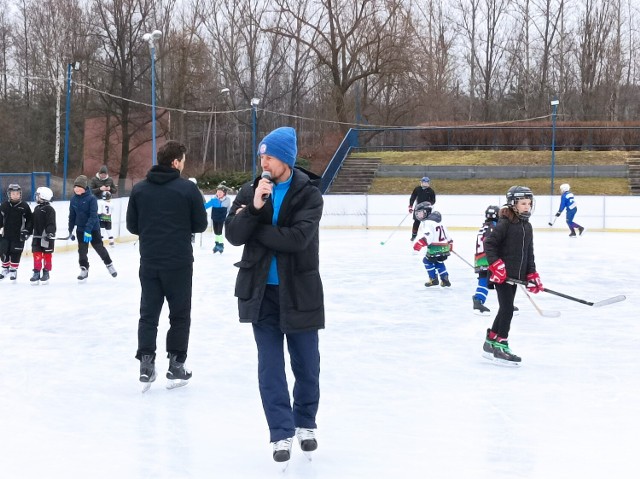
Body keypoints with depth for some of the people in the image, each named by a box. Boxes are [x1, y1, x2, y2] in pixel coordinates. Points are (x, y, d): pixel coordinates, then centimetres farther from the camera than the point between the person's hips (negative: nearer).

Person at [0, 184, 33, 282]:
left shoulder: (24, 206, -5)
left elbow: (30, 220, -1)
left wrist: (27, 231, -6)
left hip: (19, 235, -2)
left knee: (16, 254, 1)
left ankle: (13, 270, 16)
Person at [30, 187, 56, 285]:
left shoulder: (49, 209, -12)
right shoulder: (36, 208, 13)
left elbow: (51, 223, -19)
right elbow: (33, 222, 21)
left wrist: (50, 233, -29)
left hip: (47, 236, -7)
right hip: (37, 236, 7)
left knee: (47, 255, 3)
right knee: (37, 255, 3)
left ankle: (46, 273, 12)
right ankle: (36, 273, 7)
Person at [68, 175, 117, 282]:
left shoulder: (91, 198, -18)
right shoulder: (73, 199, -2)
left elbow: (93, 216, -22)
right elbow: (72, 215, 8)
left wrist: (88, 230, -29)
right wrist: (70, 230, 11)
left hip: (93, 228, -4)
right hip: (80, 229, 4)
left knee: (99, 247, 6)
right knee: (82, 250, 6)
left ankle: (109, 264, 26)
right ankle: (84, 270, 18)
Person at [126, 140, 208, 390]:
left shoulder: (139, 189, 1)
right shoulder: (187, 188, -9)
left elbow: (132, 225, 3)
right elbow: (200, 224, -4)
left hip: (149, 261, 3)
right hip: (179, 262, -3)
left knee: (148, 313, 11)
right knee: (180, 315, 9)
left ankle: (146, 364, 4)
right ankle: (176, 366, 11)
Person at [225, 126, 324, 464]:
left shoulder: (308, 193, -10)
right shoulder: (250, 191, 1)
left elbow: (298, 238, -23)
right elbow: (233, 235, -9)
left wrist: (256, 231, -15)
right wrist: (254, 209, -23)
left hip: (299, 290, -2)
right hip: (261, 291, 2)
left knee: (305, 364, 10)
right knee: (270, 366, 2)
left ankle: (305, 423, 30)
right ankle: (282, 433, 9)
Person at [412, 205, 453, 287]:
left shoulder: (427, 222, -10)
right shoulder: (439, 222, 19)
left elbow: (429, 235, -25)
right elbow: (446, 232, 26)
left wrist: (421, 243, -32)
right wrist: (450, 243, 37)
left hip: (436, 247, -9)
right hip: (445, 246, 9)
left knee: (427, 260, 11)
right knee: (438, 262, 26)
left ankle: (433, 279, 11)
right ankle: (445, 279, 19)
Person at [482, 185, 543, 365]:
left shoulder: (527, 227, 11)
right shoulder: (505, 224, -13)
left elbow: (529, 253, 17)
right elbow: (488, 243, -16)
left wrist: (532, 275, 13)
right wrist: (496, 264, -22)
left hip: (515, 275, 8)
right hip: (501, 275, -8)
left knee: (505, 310, 14)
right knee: (507, 309, -10)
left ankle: (491, 341, 25)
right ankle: (500, 346, -4)